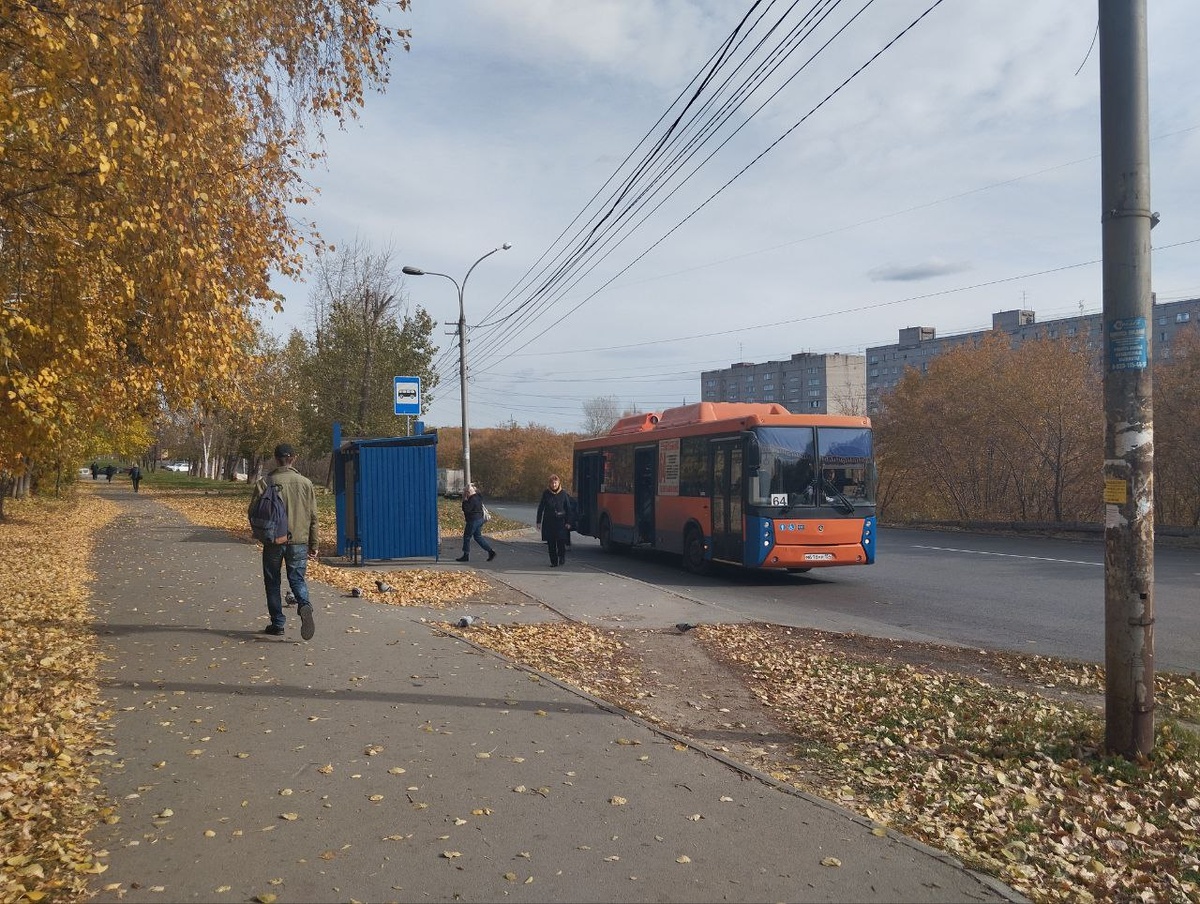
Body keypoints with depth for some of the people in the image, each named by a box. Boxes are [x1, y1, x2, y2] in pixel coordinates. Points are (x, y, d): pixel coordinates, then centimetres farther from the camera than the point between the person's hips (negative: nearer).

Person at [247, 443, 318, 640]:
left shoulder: (265, 482, -4)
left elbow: (253, 511, -6)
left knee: (273, 583, 13)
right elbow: (313, 517, 4)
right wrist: (313, 545, 10)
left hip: (273, 542, -1)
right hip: (299, 541, 1)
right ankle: (304, 606, -20)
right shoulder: (305, 483, 2)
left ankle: (277, 624, 16)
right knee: (297, 579, 9)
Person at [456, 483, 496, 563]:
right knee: (478, 536, 14)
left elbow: (466, 509, -25)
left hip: (473, 520, -10)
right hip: (480, 519, 10)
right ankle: (490, 551, 6)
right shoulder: (478, 497, 10)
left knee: (466, 537, 3)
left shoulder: (472, 499, -20)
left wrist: (465, 500, -18)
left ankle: (466, 555, 10)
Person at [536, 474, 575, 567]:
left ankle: (562, 558, 14)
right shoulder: (545, 493, 2)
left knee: (561, 540, -8)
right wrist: (539, 521, 4)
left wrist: (568, 522, 0)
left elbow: (568, 508, 4)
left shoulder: (564, 493, 0)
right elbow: (541, 507, 7)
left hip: (561, 521, -2)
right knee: (551, 543, 2)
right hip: (549, 521, 2)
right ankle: (554, 562, 12)